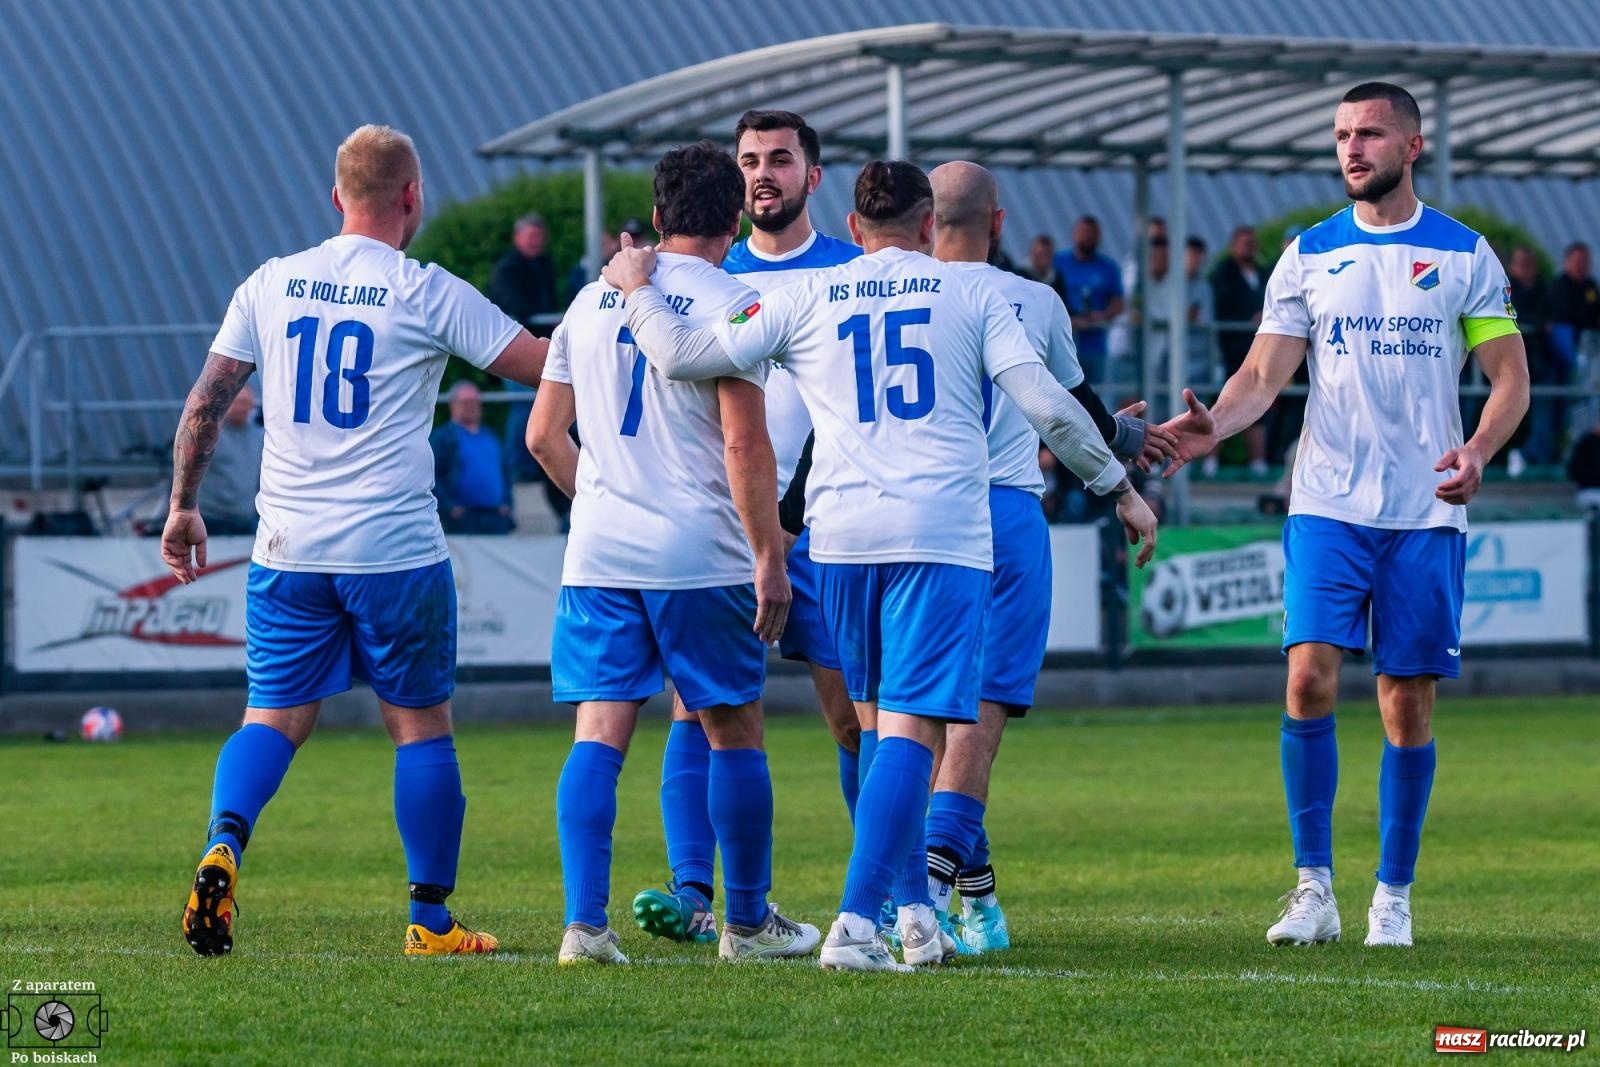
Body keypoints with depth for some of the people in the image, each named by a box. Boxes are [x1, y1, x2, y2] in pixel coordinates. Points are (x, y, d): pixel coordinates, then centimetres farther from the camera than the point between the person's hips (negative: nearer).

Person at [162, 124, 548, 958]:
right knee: (421, 725, 8)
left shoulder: (271, 285, 5)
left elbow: (204, 404, 8)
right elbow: (545, 366, -2)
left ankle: (224, 844, -20)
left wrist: (183, 507, 19)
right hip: (396, 547, -3)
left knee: (273, 719, 7)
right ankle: (430, 920, 11)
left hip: (288, 550, 3)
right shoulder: (428, 294, -6)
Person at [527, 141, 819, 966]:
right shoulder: (730, 306, -6)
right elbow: (745, 446, -12)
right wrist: (769, 557, -7)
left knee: (599, 734, 0)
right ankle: (748, 923, 17)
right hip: (701, 556, -4)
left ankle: (584, 922, -12)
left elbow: (543, 435, 14)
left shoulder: (592, 301, 11)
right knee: (734, 732, 9)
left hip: (598, 555, 4)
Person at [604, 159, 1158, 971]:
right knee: (909, 730, -8)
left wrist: (637, 292, 24)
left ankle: (915, 913, 19)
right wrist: (1121, 488, 11)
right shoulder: (970, 297, 7)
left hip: (841, 536, 3)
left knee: (879, 723, 18)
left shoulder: (806, 300, 10)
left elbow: (686, 357, 6)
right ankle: (854, 925, -19)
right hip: (942, 533, -3)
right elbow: (1045, 404, 1)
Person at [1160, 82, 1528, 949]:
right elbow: (1265, 372, 4)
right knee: (1309, 675, -14)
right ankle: (1314, 887, -6)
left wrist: (1478, 451, -16)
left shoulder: (1464, 254, 4)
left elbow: (1510, 375, 4)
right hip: (1328, 506, 1)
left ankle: (1393, 896, 12)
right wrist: (1214, 423, -17)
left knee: (1408, 700, 1)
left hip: (1424, 512, -1)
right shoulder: (1308, 255, 7)